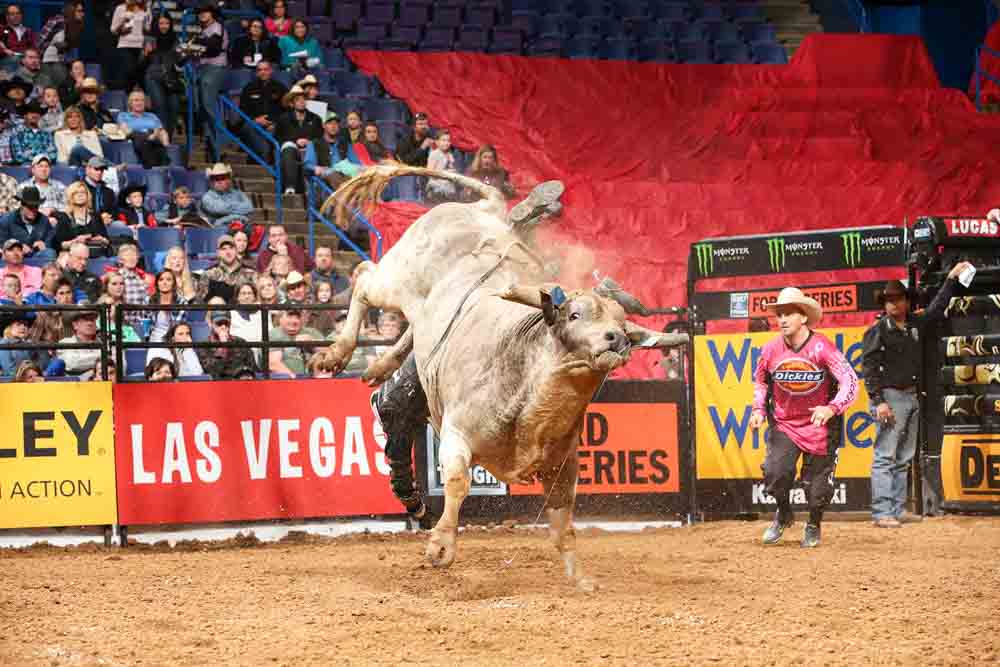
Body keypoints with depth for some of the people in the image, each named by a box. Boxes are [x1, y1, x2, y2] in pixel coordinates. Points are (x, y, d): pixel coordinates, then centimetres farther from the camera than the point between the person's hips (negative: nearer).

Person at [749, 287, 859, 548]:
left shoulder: (821, 347, -18)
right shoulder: (771, 350, -6)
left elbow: (850, 380, -22)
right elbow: (761, 381, 15)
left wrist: (832, 408, -37)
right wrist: (758, 410, 0)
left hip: (818, 425, -2)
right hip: (784, 426, 2)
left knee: (818, 485, 3)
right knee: (775, 472, -19)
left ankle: (814, 525, 36)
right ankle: (783, 514, 13)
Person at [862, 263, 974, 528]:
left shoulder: (916, 324, 14)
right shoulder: (877, 331, -4)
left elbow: (937, 308, 29)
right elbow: (869, 367, -10)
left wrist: (951, 279, 28)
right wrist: (878, 402, -17)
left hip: (912, 397, 7)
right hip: (890, 398, -7)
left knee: (903, 459, 8)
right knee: (885, 458, -10)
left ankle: (898, 510, 10)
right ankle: (882, 513, -14)